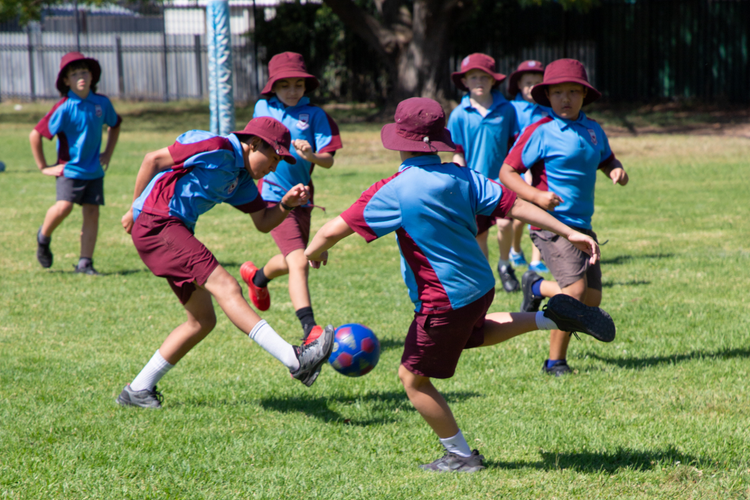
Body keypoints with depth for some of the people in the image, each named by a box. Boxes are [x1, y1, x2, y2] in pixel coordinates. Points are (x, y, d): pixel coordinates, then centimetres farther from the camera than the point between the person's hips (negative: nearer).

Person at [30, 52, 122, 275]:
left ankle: (85, 263, 6)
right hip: (70, 169, -4)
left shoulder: (102, 103, 1)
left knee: (92, 211, -1)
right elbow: (35, 135, -12)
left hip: (94, 170, 4)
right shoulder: (64, 108, -14)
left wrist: (108, 153, 14)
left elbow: (115, 125, 23)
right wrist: (44, 167, -8)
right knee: (64, 206, -20)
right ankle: (44, 236, 10)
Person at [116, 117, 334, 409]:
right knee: (225, 286, -21)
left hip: (177, 231, 11)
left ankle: (138, 390, 16)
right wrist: (135, 209, -7)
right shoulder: (218, 149, -12)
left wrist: (287, 203, -3)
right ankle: (295, 360, -33)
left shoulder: (242, 179, 16)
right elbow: (153, 159, -12)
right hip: (156, 222, -11)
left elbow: (263, 223, 16)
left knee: (203, 321, 9)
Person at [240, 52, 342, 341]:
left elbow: (328, 160, -11)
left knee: (292, 261, 21)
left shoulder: (314, 114, -2)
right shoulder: (263, 108, 3)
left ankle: (257, 277, 55)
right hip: (273, 196, -3)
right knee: (298, 262, -20)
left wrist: (312, 156, -29)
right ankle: (310, 329, -25)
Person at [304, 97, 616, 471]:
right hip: (481, 286, 7)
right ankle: (551, 318, 24)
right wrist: (568, 232, 5)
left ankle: (461, 456, 18)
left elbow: (333, 231, -18)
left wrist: (313, 252, 3)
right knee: (472, 334, 38)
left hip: (444, 299, -7)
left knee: (413, 377, 10)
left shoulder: (393, 191, -18)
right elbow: (513, 205, -1)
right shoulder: (460, 177, -2)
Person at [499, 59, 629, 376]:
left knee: (592, 299, 6)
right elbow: (507, 172, -7)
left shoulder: (593, 130, 11)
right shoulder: (540, 132, -7)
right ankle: (555, 361, -2)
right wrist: (536, 195, -22)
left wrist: (616, 171, 4)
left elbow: (606, 160, 28)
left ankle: (537, 287, 35)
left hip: (583, 225, 7)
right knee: (575, 290, -20)